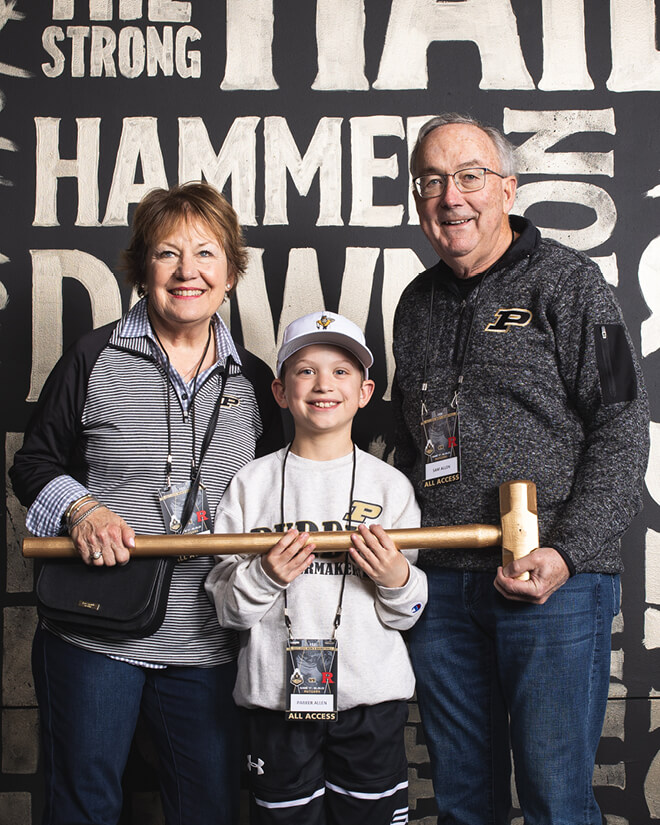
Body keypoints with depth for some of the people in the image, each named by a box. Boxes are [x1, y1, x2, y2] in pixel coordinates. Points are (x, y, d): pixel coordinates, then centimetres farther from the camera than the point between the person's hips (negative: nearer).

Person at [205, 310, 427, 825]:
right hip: (276, 694, 0)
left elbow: (411, 613, 5)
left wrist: (397, 579, -14)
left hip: (371, 699, 0)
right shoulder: (252, 483, 2)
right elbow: (226, 608, 2)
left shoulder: (390, 484, 2)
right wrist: (264, 577, -16)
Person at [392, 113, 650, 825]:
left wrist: (567, 553, -17)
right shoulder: (417, 303, 15)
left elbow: (621, 428, -7)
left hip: (557, 582, -5)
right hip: (442, 585, 5)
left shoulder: (566, 282, -2)